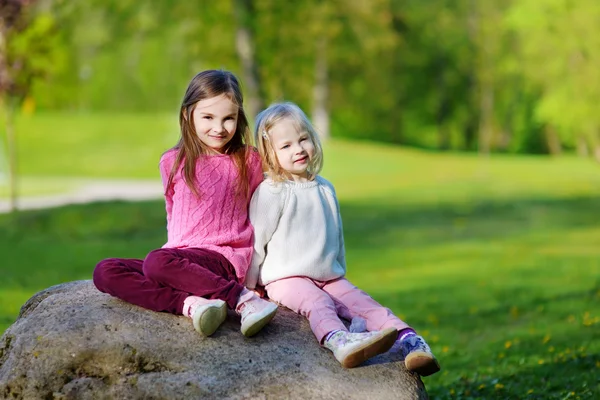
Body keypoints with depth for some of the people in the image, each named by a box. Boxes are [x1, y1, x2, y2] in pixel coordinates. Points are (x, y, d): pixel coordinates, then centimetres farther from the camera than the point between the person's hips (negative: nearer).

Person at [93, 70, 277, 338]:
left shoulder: (248, 161, 3)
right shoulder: (173, 162, 11)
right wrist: (179, 246, 12)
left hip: (223, 258, -5)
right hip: (180, 253, 5)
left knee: (158, 261, -36)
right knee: (104, 271, -19)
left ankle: (247, 301, -35)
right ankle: (190, 304, -34)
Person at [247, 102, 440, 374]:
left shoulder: (325, 189, 16)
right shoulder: (271, 192, -4)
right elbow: (256, 238, -1)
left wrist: (340, 272, 26)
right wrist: (250, 283, 2)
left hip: (329, 278, 6)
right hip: (286, 279, -6)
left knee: (364, 303, -17)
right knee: (317, 303, -35)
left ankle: (410, 342, -35)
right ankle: (340, 341, -64)